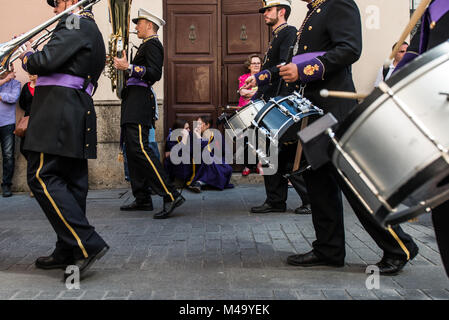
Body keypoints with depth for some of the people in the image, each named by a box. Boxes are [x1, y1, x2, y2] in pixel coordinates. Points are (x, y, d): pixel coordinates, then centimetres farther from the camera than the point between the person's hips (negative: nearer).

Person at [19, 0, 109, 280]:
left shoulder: (75, 24, -4)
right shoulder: (92, 32, 28)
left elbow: (46, 61, -16)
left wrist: (27, 57, 4)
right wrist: (33, 57, 17)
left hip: (59, 107, -10)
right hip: (79, 112, 10)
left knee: (42, 176, -13)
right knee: (72, 180, 8)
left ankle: (88, 244, -19)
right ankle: (68, 252, 13)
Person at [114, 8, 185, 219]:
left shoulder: (152, 44, -5)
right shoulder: (146, 45, 26)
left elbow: (155, 73, -18)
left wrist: (129, 67, -22)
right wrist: (125, 66, 27)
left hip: (140, 100, -11)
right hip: (133, 102, 11)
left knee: (139, 148, -20)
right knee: (132, 149, 9)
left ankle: (171, 196, -24)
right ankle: (142, 199, 12)